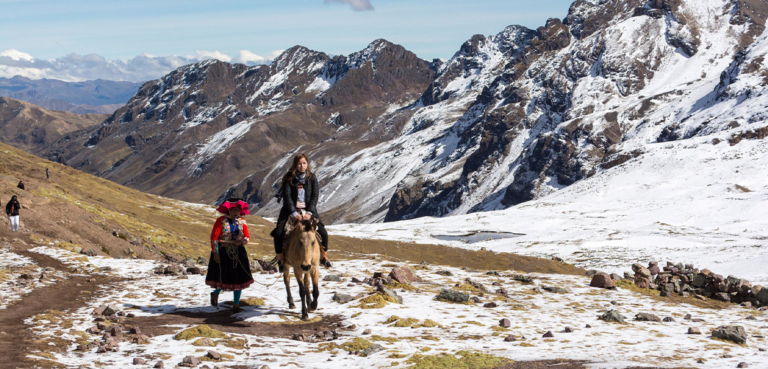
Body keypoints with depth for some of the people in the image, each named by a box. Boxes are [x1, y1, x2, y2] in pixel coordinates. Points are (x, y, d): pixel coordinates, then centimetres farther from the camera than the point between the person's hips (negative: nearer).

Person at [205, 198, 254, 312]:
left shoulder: (242, 222, 5)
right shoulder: (221, 221, -8)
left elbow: (247, 237, 4)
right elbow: (214, 237, -11)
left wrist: (242, 242, -18)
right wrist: (215, 253, -16)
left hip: (238, 253, 4)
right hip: (223, 252, -4)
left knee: (239, 278, 1)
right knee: (222, 277, -1)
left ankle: (236, 304, 10)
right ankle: (216, 294, 32)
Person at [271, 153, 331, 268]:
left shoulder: (312, 178, 1)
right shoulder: (289, 178, -3)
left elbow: (315, 196, -4)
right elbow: (287, 196, -9)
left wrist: (309, 212, -16)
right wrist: (294, 213, -19)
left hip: (308, 210, 1)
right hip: (291, 210, -1)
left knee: (323, 233, -11)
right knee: (278, 233, -19)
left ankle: (323, 257, 14)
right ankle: (280, 259, 2)